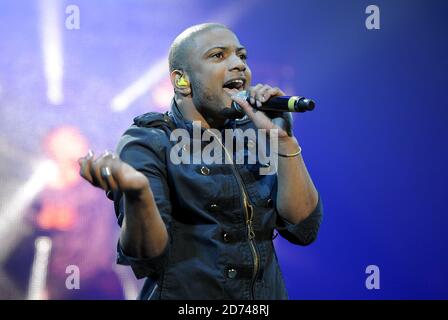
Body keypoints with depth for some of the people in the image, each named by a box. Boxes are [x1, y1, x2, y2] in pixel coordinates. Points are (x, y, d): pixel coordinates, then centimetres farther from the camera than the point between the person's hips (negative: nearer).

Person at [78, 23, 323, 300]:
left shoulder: (254, 135, 3)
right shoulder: (148, 144, -11)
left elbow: (303, 229, -5)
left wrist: (284, 139, -13)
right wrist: (137, 193, -40)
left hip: (268, 292, 5)